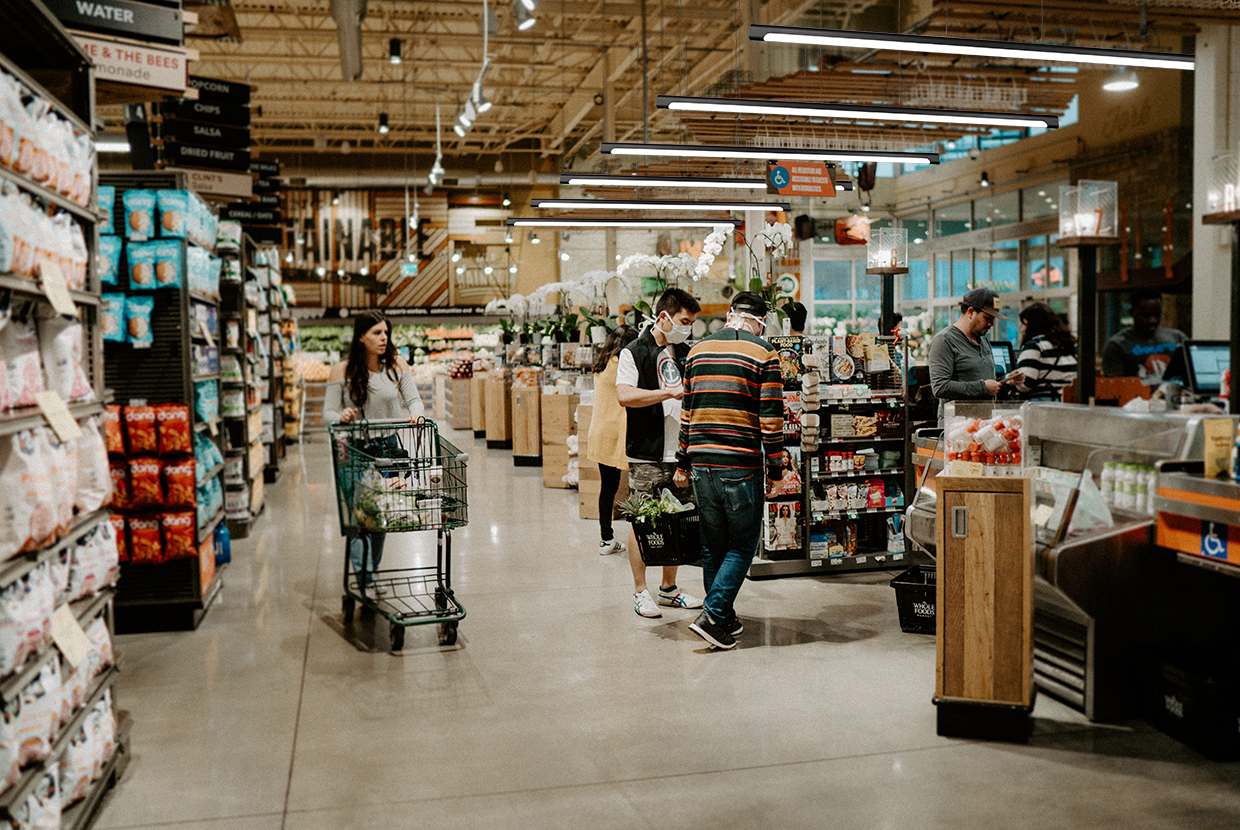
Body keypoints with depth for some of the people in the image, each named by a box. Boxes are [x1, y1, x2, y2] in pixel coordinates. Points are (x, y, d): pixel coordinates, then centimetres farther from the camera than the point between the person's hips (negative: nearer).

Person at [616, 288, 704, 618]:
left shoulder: (686, 353, 16)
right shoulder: (634, 352, -4)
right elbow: (625, 395, -18)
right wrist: (671, 393, -20)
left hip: (681, 452, 6)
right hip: (647, 454, -6)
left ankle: (669, 588, 22)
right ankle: (640, 591, 10)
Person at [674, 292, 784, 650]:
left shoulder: (698, 351, 11)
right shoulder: (764, 355, -4)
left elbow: (687, 411, 13)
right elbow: (771, 418, -8)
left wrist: (683, 463, 19)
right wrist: (775, 470, -1)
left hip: (702, 464, 5)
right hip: (742, 465, -5)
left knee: (712, 545, 14)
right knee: (742, 545, 5)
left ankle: (724, 618, 23)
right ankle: (712, 615, -5)